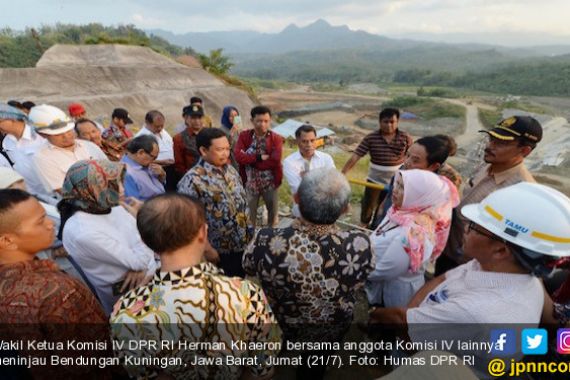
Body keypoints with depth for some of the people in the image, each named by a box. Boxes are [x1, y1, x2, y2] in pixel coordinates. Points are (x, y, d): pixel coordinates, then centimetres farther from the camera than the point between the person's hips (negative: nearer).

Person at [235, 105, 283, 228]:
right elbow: (238, 156, -17)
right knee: (249, 214, 14)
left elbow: (275, 160, -22)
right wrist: (259, 157, -21)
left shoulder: (276, 138, -7)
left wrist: (249, 159, -16)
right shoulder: (244, 136, -3)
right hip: (250, 182, 0)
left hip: (270, 182, 0)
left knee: (273, 213, 18)